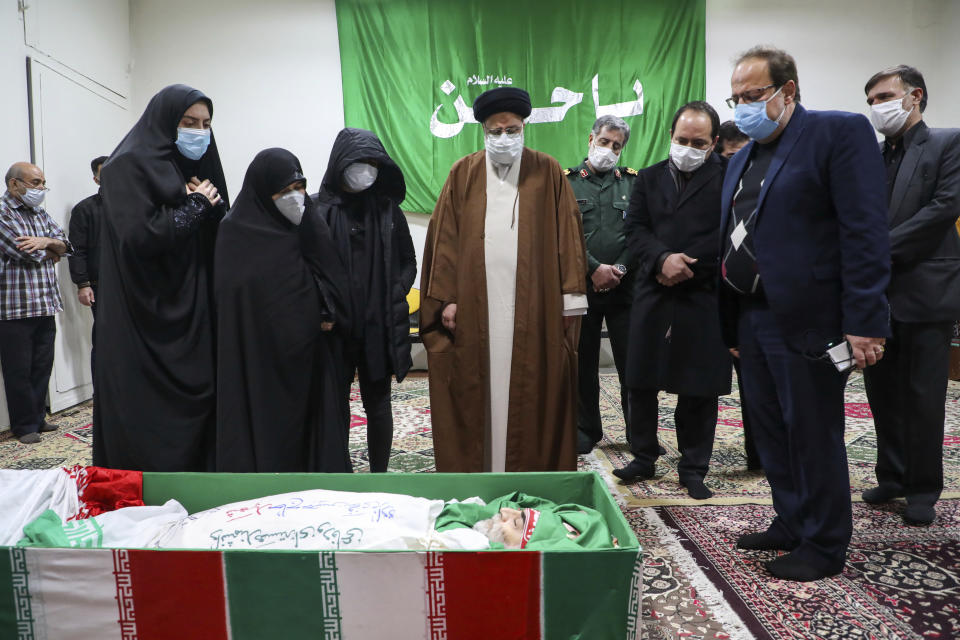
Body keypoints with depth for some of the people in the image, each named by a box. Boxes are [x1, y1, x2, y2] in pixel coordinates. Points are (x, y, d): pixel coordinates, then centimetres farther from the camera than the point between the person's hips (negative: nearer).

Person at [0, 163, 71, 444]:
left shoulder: (41, 213, 16)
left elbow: (65, 245, 9)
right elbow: (25, 253, -17)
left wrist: (47, 242, -13)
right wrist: (52, 252, 2)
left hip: (45, 305, 7)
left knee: (42, 366, 12)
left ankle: (37, 418, 24)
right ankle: (24, 426, 14)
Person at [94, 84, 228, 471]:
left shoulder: (197, 167, 17)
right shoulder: (130, 166, -6)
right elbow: (140, 236, -20)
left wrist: (213, 205, -5)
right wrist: (195, 206, -9)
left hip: (192, 320, 7)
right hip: (145, 325, -7)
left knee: (195, 416, 8)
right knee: (150, 434, -2)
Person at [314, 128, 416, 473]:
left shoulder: (388, 209, 5)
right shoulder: (318, 209, 0)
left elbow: (409, 262, 10)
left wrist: (393, 297, -3)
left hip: (379, 326, 1)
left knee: (378, 404, 9)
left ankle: (379, 476, 23)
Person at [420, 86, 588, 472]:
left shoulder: (547, 173, 6)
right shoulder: (463, 174, 8)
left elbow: (567, 236, 3)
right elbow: (445, 240, 5)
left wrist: (571, 296, -2)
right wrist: (446, 299, -1)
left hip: (535, 308, 0)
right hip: (474, 309, 1)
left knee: (534, 391, 4)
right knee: (476, 393, 5)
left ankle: (535, 470, 18)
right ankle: (474, 475, 17)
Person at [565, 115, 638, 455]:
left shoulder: (632, 181, 11)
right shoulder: (566, 181, 6)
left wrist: (619, 269, -11)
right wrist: (595, 269, -12)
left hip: (624, 286, 1)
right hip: (581, 285, 0)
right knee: (583, 362, 8)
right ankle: (587, 430, 22)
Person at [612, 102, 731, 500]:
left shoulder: (728, 178, 1)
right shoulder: (649, 178, 13)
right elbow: (635, 228, 4)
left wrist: (687, 266, -12)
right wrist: (662, 259, -13)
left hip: (703, 297, -3)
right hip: (652, 297, 3)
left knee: (699, 389, 5)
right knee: (641, 382, 7)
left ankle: (693, 467, 21)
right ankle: (643, 457, 24)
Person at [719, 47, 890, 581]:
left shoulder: (841, 132, -6)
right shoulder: (742, 160, 17)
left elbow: (865, 232, -14)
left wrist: (864, 323, -19)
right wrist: (732, 325, 14)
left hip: (806, 320, -8)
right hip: (752, 318, 8)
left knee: (814, 435, 3)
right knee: (772, 432, 16)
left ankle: (824, 546, 21)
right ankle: (792, 524, 33)